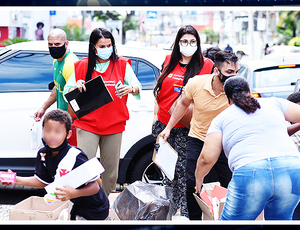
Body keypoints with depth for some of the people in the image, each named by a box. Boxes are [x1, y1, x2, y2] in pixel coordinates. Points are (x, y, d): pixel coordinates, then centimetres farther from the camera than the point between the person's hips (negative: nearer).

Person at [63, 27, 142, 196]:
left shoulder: (122, 65, 6)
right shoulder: (81, 66, 6)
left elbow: (138, 86, 2)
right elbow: (67, 92, 9)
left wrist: (131, 89, -21)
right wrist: (76, 87, -14)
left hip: (114, 126, 1)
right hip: (88, 125, -1)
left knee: (111, 171, 6)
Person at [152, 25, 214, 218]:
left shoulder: (206, 65, -2)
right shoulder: (168, 62, 9)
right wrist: (155, 116, 14)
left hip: (185, 127, -4)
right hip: (163, 123, 4)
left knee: (182, 168, -5)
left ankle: (184, 209, 3)